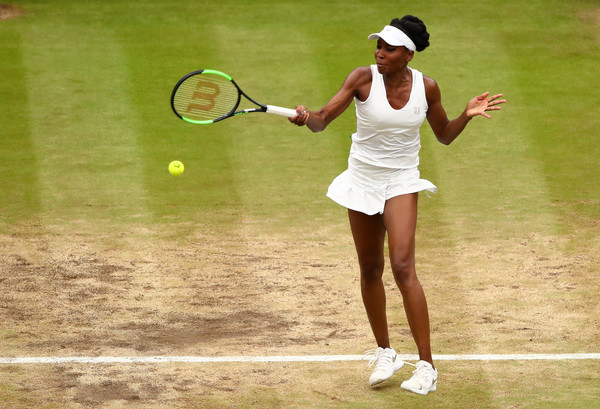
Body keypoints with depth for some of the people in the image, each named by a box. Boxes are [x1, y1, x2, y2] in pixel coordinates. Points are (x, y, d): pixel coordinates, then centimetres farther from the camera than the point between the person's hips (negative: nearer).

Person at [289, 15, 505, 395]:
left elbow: (444, 135, 7)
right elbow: (322, 120, -17)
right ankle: (385, 353, 29)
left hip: (401, 182, -2)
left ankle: (427, 365, -13)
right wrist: (307, 117, -39)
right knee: (370, 270, 9)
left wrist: (467, 115, -11)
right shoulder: (363, 79, -12)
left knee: (403, 268, -17)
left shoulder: (427, 87, -8)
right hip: (363, 180, 2)